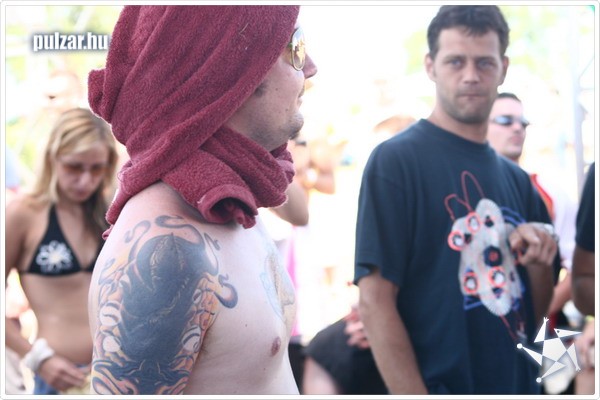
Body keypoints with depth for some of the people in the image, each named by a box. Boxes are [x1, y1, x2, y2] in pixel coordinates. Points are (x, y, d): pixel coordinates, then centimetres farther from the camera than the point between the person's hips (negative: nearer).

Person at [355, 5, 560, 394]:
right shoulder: (396, 160, -11)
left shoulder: (517, 180, 8)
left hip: (518, 384, 6)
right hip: (440, 384, -6)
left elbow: (535, 315, 13)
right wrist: (418, 394, -22)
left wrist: (539, 263, -6)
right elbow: (375, 301, -17)